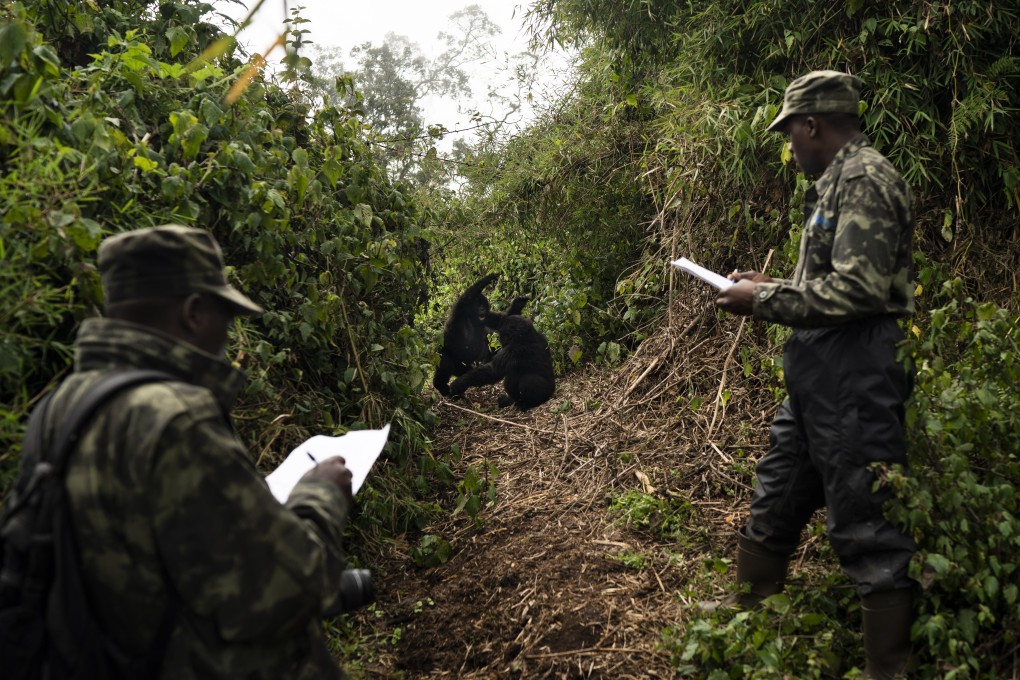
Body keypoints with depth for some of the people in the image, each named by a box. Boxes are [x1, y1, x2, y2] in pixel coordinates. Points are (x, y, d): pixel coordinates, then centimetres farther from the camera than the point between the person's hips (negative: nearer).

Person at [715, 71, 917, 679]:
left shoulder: (864, 179, -12)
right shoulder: (839, 183, 19)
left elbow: (858, 288, -23)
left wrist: (765, 300, -13)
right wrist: (769, 288, 13)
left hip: (854, 379, -11)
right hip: (818, 378, 11)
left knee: (867, 528, -2)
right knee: (773, 507, 18)